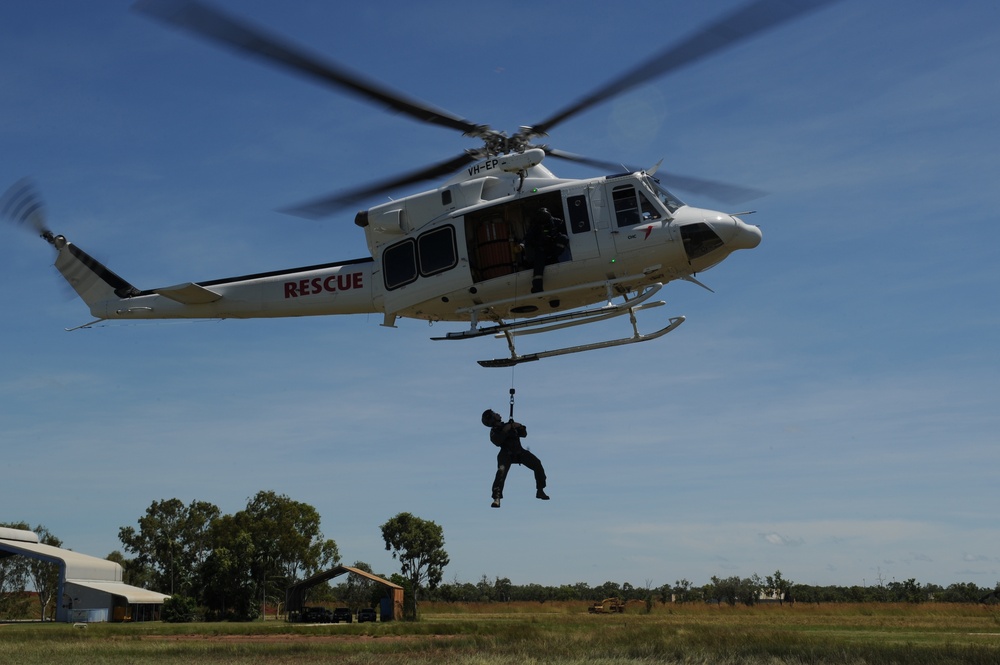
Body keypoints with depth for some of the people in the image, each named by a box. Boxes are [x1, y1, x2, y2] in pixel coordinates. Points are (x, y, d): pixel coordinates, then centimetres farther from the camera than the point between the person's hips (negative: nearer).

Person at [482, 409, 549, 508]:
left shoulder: (509, 425, 13)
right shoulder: (494, 431, 2)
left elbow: (524, 434, 9)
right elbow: (497, 442, -18)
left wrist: (520, 427, -10)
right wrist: (504, 431, -22)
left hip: (520, 452, 4)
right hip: (506, 454, -4)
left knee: (537, 464, -8)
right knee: (501, 472, -29)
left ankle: (540, 491, 5)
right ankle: (497, 498, -32)